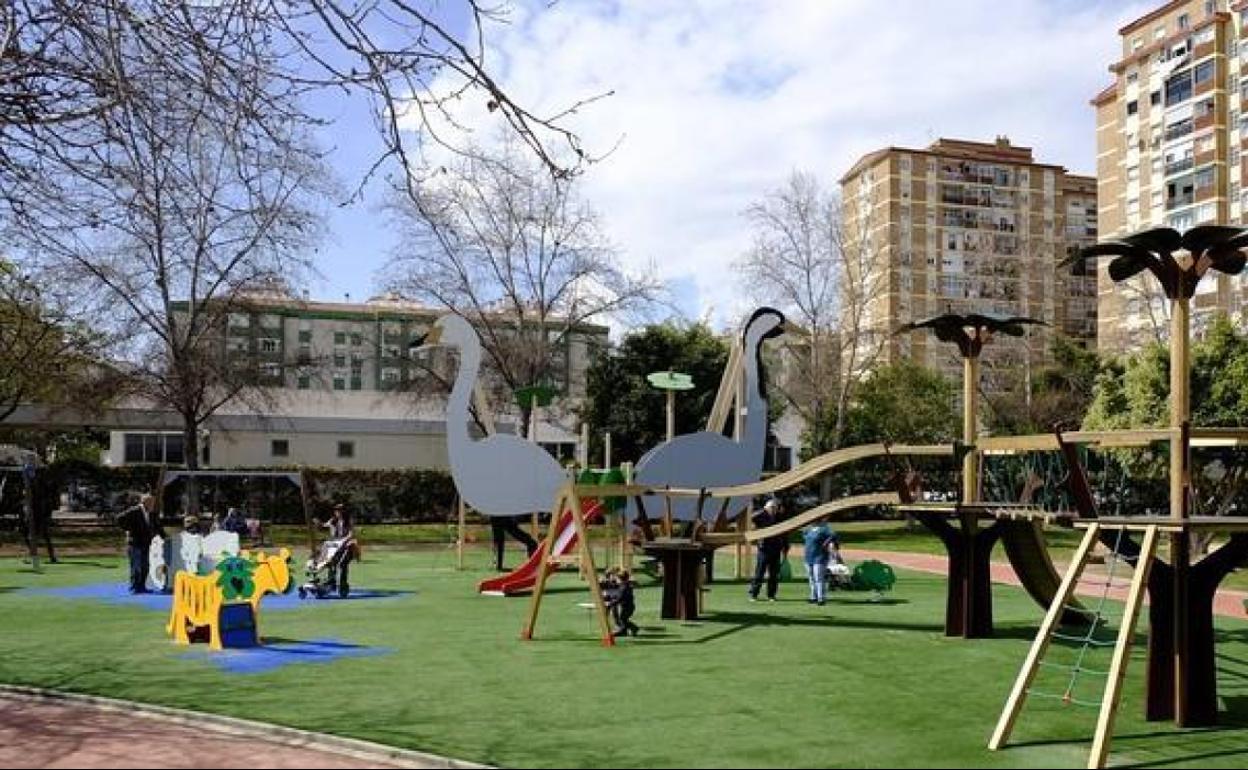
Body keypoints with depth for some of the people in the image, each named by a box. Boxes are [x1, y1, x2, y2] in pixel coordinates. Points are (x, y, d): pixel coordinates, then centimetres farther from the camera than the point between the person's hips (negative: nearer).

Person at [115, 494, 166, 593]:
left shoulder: (152, 514, 9)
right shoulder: (134, 511, -12)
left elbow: (157, 525, 19)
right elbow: (120, 518, -15)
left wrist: (164, 536, 9)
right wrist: (128, 529, -11)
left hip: (145, 544, 7)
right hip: (134, 544, -7)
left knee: (144, 567, 7)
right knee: (136, 567, -7)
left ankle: (141, 587, 16)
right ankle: (134, 588, 0)